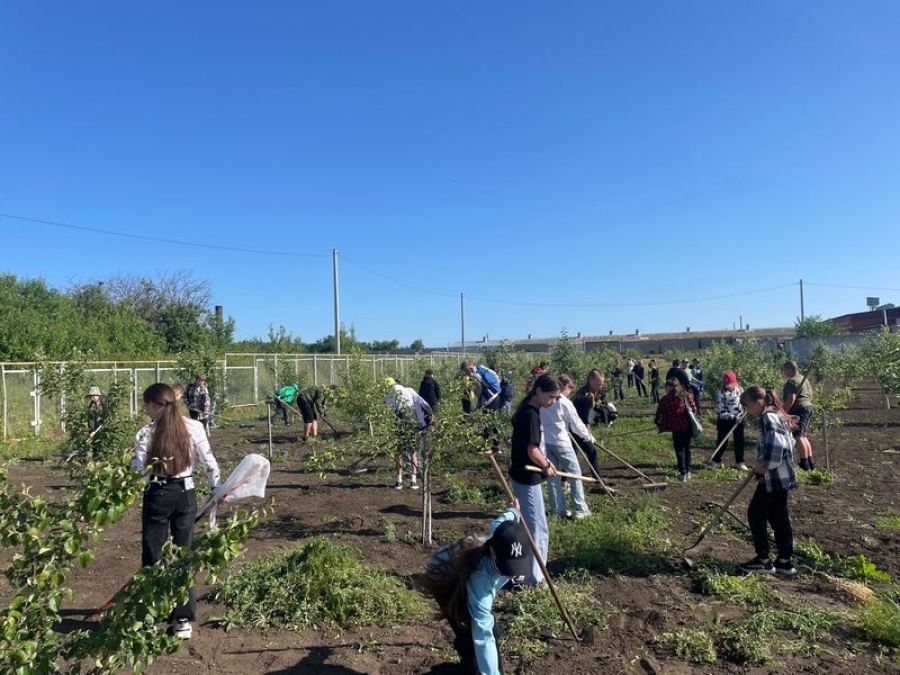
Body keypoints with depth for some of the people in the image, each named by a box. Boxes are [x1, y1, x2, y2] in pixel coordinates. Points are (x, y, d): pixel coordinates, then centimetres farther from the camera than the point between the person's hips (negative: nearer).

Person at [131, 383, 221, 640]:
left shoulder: (147, 433, -12)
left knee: (152, 556, 12)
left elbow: (138, 472, -12)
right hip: (185, 494, 2)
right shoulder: (194, 427, -5)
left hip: (157, 496, -2)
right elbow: (209, 462, -1)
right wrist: (217, 488, 11)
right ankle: (183, 619, 17)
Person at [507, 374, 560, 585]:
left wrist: (545, 461, 7)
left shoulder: (526, 410, 8)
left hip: (523, 475, 10)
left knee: (528, 526, 21)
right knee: (538, 530, 1)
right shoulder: (531, 415, -23)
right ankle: (533, 578, 13)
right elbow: (532, 451, -24)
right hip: (527, 478, -10)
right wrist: (547, 466, -8)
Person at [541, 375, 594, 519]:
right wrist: (589, 437, 9)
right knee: (575, 473, 6)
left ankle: (559, 510, 16)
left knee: (553, 476, 11)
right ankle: (580, 509, 9)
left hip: (545, 441, 6)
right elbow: (577, 424, -5)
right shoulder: (565, 403, -11)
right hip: (560, 442, -6)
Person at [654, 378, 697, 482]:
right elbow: (693, 409, 4)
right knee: (687, 448, 16)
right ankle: (687, 471, 25)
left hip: (677, 427, -4)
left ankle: (683, 473, 2)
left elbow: (659, 413, 4)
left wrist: (657, 423, 22)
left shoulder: (665, 399, -4)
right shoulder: (686, 395, 5)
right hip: (688, 426, 4)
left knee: (680, 450, 5)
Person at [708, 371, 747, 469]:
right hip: (724, 420, -3)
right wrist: (733, 417, -25)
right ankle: (716, 460, 17)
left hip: (738, 419, 3)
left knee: (739, 440, 7)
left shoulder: (739, 389, -1)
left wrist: (741, 414, -8)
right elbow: (721, 409, -18)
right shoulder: (720, 392, -13)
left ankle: (740, 462, 18)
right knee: (722, 440, 4)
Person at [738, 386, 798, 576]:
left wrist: (765, 465, -18)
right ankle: (785, 561, 19)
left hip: (773, 477, -10)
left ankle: (763, 560, 7)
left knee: (756, 514, 0)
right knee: (779, 517, 13)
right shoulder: (775, 416, 13)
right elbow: (788, 442, 19)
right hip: (782, 475, 10)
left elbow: (777, 445, -30)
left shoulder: (768, 418, -18)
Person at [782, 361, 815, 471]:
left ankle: (804, 464, -11)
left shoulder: (791, 382, -14)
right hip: (808, 407, 11)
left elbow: (791, 398, -22)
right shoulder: (804, 379, 17)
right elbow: (810, 394, 24)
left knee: (798, 436, -10)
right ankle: (810, 463, 19)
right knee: (803, 436, 16)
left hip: (798, 410, -11)